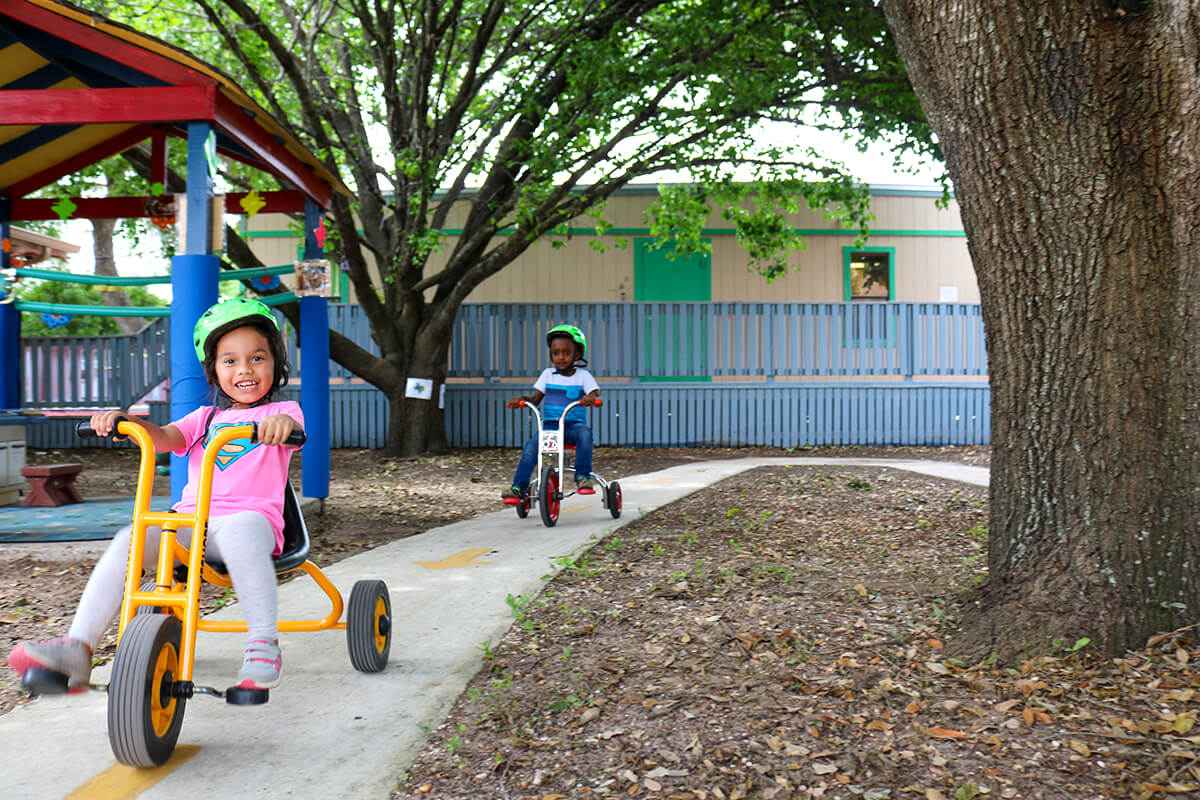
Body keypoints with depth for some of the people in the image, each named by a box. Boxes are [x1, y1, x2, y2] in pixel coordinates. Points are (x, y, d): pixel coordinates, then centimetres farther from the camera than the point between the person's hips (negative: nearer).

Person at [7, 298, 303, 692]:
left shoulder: (279, 411, 12)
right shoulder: (205, 418, 26)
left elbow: (294, 427, -13)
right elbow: (165, 438, 8)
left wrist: (283, 422, -39)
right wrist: (124, 419, -13)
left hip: (252, 515, -4)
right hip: (190, 520, 5)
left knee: (237, 530, -40)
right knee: (130, 540, -23)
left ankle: (263, 644, -35)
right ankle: (77, 649, -26)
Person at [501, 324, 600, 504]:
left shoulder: (583, 376, 6)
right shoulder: (548, 374, 13)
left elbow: (595, 394, -7)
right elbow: (535, 398, 12)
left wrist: (591, 398, -33)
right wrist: (521, 398, -10)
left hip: (573, 424, -2)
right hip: (549, 424, 2)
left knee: (585, 432, -36)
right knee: (531, 445, -25)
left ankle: (582, 476, -29)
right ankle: (518, 488, -23)